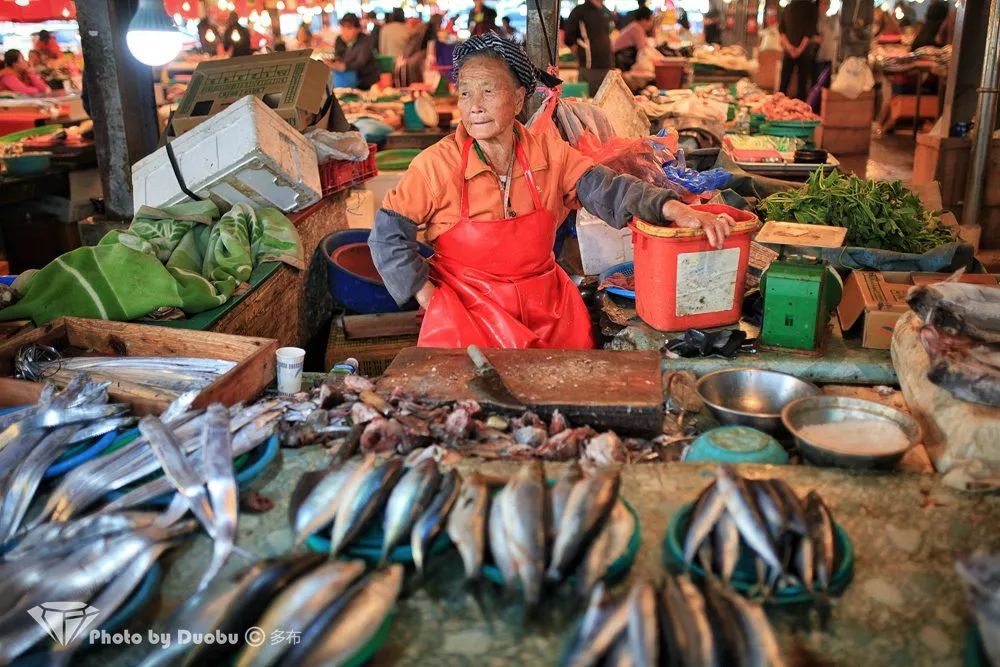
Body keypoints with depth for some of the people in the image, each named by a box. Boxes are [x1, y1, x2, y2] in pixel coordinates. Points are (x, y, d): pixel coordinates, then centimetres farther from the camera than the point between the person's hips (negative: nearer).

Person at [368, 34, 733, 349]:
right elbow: (388, 233, -7)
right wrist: (427, 295, -9)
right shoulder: (438, 164, -11)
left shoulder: (549, 152, -3)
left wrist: (672, 208, -28)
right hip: (467, 309, -3)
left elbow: (605, 188, -11)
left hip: (545, 305, 3)